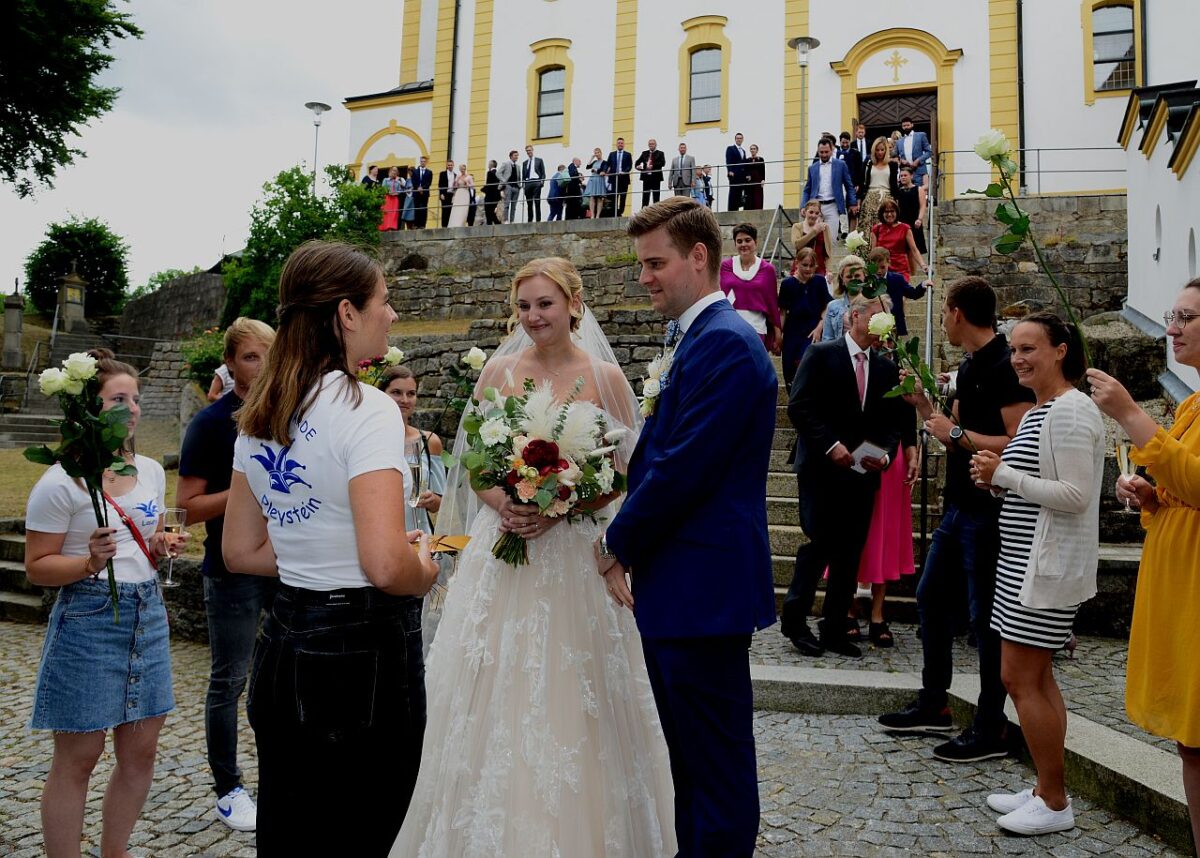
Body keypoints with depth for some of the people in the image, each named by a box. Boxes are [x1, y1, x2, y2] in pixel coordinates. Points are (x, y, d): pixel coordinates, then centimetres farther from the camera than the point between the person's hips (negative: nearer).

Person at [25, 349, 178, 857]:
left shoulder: (151, 471, 7)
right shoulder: (61, 482, -11)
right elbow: (37, 568, -8)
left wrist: (160, 548, 0)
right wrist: (90, 562, -24)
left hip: (147, 613, 6)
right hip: (88, 620, -6)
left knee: (141, 749, 13)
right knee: (77, 758, 4)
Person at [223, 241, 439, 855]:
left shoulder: (256, 417, 6)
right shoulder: (366, 409, -18)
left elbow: (240, 552, 12)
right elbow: (386, 565, -26)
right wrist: (426, 572, -6)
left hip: (284, 644, 8)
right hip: (363, 651, -8)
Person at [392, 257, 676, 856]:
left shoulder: (605, 376, -1)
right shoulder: (498, 370, 4)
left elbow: (627, 472, -1)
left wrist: (561, 506, -15)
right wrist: (503, 506, -13)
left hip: (576, 553, -1)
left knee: (573, 699, 5)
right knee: (497, 696, 5)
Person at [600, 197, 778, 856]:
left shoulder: (724, 343, -17)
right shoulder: (699, 338, 15)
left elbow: (681, 470, -21)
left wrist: (617, 547, -7)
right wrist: (630, 547, 5)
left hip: (703, 590, -10)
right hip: (680, 585, 10)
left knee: (716, 764, 5)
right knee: (690, 755, 22)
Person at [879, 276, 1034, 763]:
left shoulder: (1005, 367, -16)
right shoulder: (969, 367, 13)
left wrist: (956, 433, -18)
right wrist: (922, 404, 8)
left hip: (988, 511, -10)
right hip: (960, 505, 10)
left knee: (985, 615, -1)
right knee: (931, 598, 15)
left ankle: (991, 729, 13)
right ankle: (933, 705, 29)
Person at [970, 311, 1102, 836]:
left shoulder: (1070, 412, -15)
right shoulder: (1037, 412, 15)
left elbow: (1076, 495, -22)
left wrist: (1004, 474, -18)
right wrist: (995, 478, 5)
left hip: (1047, 565, -10)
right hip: (1023, 560, 10)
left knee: (1019, 678, -5)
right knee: (1036, 676, 14)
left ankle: (1055, 804, 8)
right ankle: (1046, 790, 25)